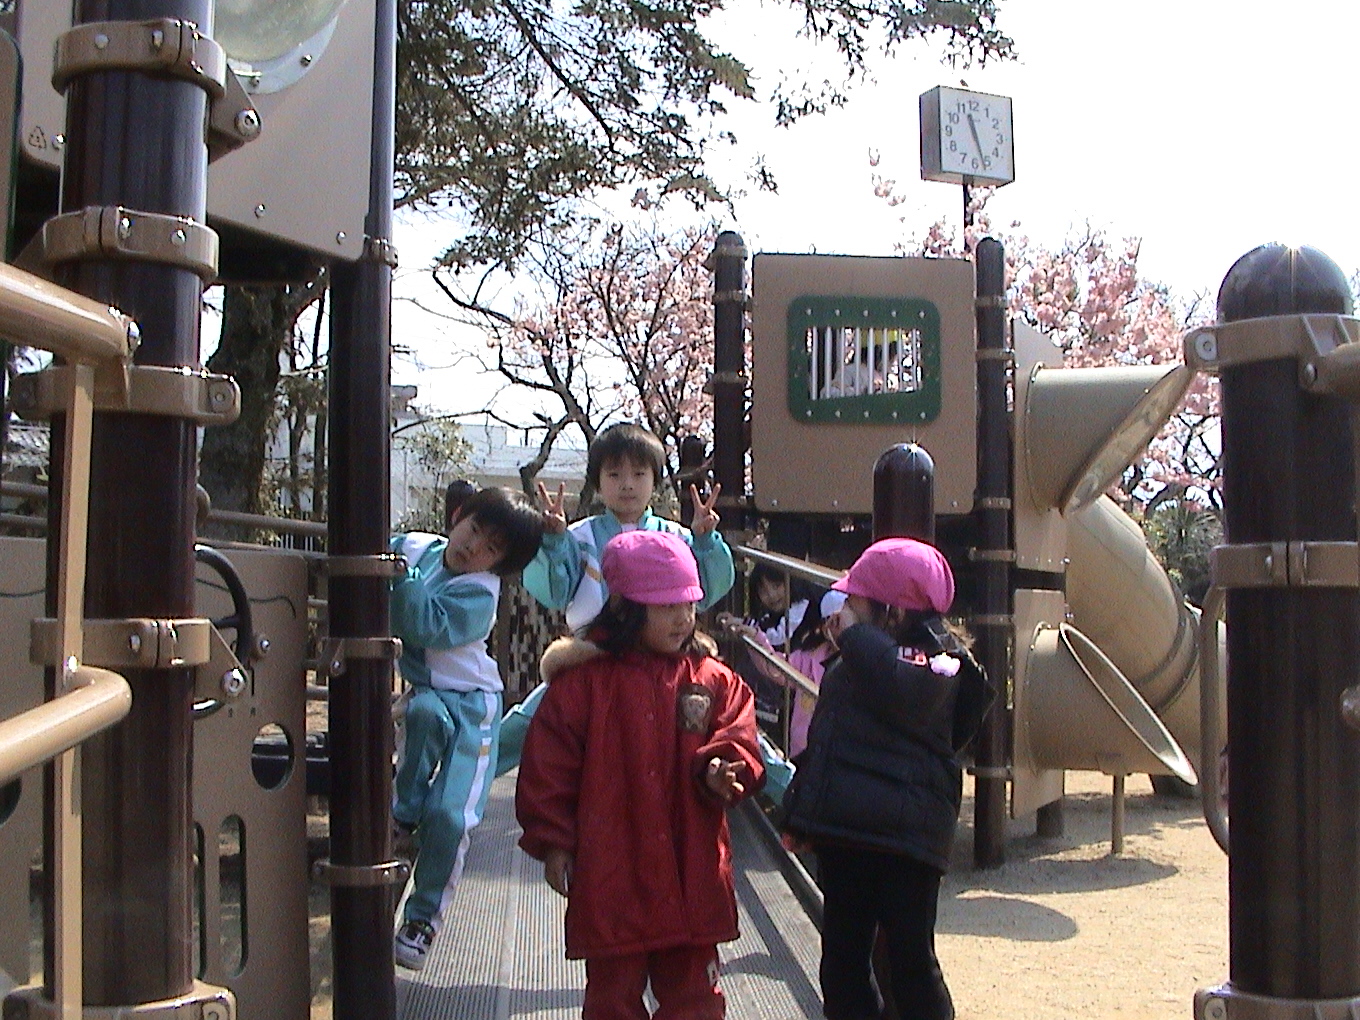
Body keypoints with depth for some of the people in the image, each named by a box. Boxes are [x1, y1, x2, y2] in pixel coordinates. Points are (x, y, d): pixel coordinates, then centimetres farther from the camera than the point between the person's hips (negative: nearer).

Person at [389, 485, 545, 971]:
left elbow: (424, 626, -30)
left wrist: (403, 574, -26)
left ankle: (423, 916, 10)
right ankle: (405, 812, -15)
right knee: (425, 711, -36)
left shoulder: (479, 592, -18)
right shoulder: (414, 546, -1)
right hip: (420, 689, 4)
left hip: (470, 701, -4)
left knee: (449, 816, -11)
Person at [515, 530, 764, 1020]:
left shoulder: (714, 681, 3)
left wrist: (719, 770, -23)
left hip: (692, 875, 3)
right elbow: (548, 768, -4)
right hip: (610, 876, -2)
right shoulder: (583, 679, -6)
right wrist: (553, 843, -5)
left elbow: (738, 738, -1)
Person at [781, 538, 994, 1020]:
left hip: (900, 839, -9)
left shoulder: (934, 655, -10)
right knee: (842, 962, 13)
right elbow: (825, 738, 27)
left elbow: (904, 691, -35)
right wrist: (800, 810, 24)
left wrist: (854, 635, -21)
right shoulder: (861, 656, 18)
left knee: (911, 963, -3)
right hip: (841, 830, 9)